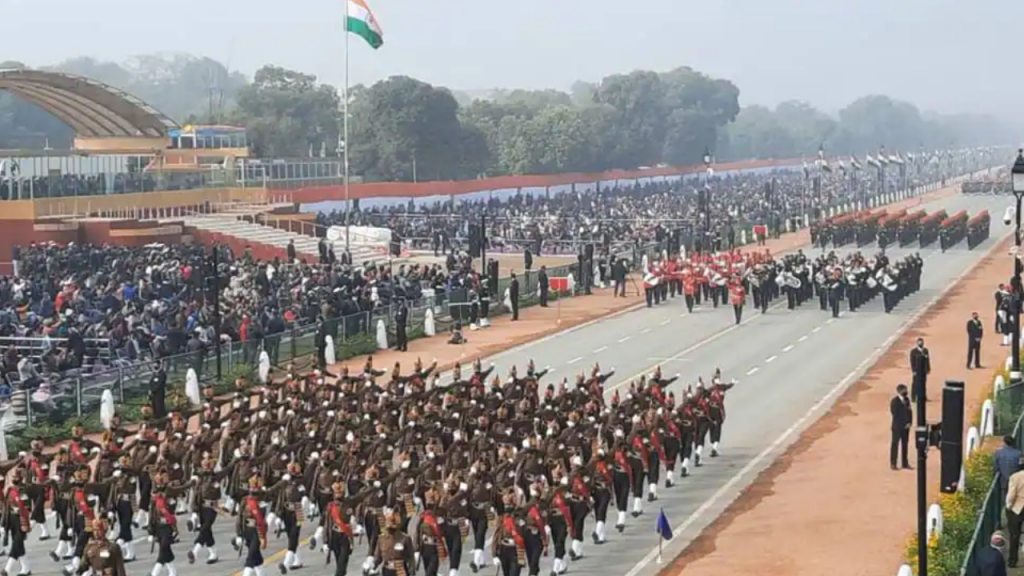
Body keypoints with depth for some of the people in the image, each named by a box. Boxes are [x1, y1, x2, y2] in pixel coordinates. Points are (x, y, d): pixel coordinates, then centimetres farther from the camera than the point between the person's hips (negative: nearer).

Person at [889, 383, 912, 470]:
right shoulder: (894, 401, -10)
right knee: (895, 444, -2)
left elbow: (909, 412, 11)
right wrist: (903, 424, -14)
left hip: (906, 426, 6)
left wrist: (909, 423, -4)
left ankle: (905, 463, 14)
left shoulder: (907, 400, 10)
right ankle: (893, 464, 1)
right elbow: (895, 414, -14)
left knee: (905, 444, 9)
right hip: (897, 427, -6)